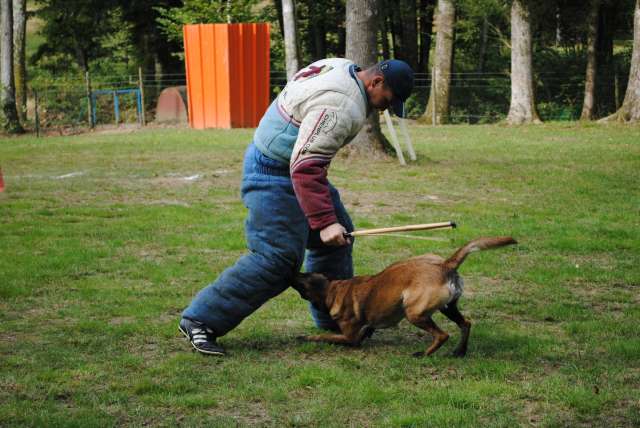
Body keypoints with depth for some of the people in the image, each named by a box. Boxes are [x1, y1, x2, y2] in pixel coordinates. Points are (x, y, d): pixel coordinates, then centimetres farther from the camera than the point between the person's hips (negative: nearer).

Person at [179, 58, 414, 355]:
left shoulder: (341, 67, 3)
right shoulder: (340, 107, -27)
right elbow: (305, 168, -32)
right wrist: (323, 222, -33)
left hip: (293, 163, 11)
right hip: (273, 174, -11)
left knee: (336, 239, 15)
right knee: (278, 260, -14)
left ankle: (334, 320, 26)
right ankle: (201, 320, -8)